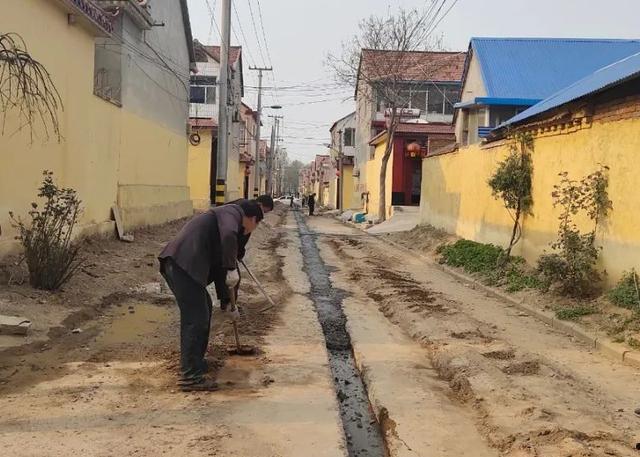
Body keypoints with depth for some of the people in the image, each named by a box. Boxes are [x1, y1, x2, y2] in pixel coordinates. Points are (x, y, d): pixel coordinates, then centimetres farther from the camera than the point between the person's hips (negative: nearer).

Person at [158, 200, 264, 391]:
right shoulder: (233, 212, 4)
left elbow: (217, 267, 36)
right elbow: (228, 236, -23)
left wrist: (229, 303, 41)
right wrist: (232, 269, -15)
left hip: (178, 263, 10)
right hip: (184, 264, -10)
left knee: (204, 309, 23)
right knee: (196, 318, -5)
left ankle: (196, 362, 34)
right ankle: (190, 377, 1)